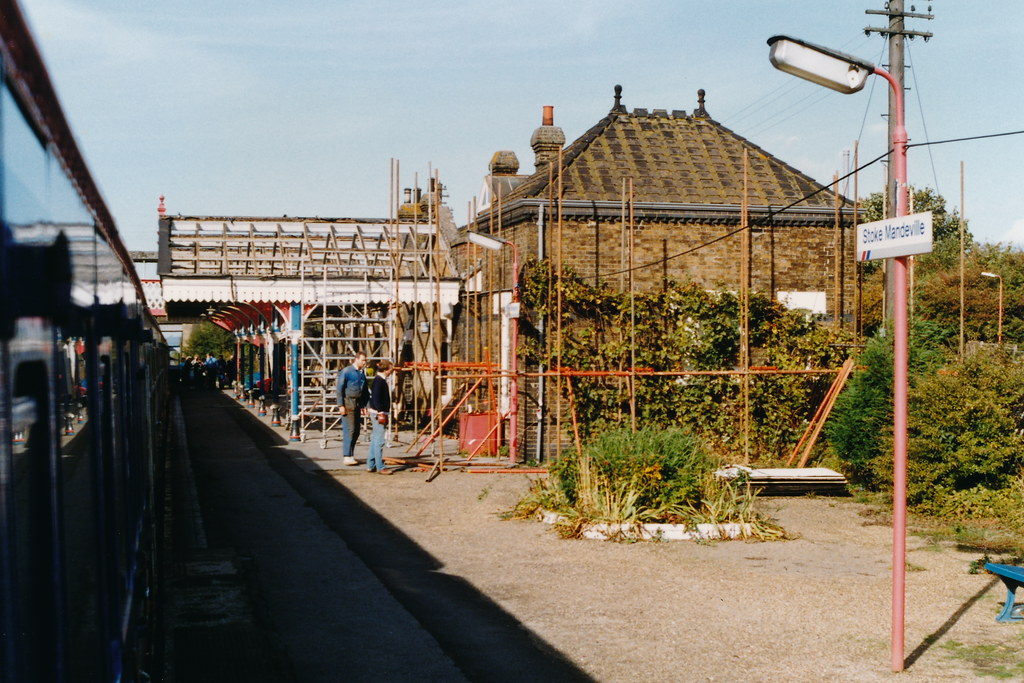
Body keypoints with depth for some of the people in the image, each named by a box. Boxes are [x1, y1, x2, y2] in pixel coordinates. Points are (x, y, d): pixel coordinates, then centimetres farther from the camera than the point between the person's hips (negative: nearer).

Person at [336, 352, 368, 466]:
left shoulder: (362, 374, 14)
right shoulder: (346, 372, -6)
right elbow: (340, 389, -8)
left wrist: (363, 405, 16)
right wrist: (341, 405, -13)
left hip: (357, 404, 7)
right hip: (348, 403, -7)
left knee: (356, 431, 6)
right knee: (349, 430, -10)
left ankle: (350, 455, 15)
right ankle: (346, 457, -8)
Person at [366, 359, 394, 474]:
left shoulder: (381, 380, 15)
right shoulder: (379, 380, -15)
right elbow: (376, 398, -20)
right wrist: (381, 413, -22)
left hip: (380, 413, 11)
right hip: (379, 413, -11)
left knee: (375, 439, 14)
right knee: (379, 440, -7)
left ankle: (371, 465, 20)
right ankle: (380, 467, -4)